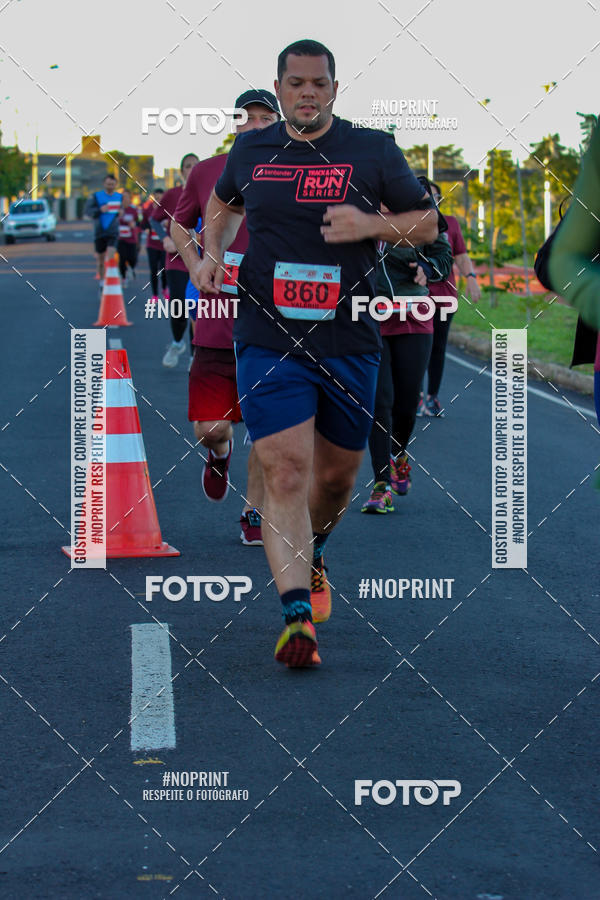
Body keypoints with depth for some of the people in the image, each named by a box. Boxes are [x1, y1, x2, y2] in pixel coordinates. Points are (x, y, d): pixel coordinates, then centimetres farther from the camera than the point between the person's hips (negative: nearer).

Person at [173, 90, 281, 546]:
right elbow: (180, 224, 21)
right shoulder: (206, 172, 5)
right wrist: (196, 267, 6)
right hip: (218, 320, 0)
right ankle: (220, 453, 33)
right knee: (209, 427, -3)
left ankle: (255, 512, 19)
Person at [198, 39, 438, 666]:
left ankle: (311, 556, 45)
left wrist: (371, 225, -11)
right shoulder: (250, 150, 7)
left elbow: (427, 223, 7)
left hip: (349, 343, 1)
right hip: (268, 340, -1)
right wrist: (212, 253, 10)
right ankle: (297, 614, -20)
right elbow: (223, 203, 28)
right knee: (284, 473, -15)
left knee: (336, 476, 12)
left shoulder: (373, 151, 2)